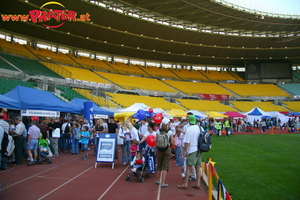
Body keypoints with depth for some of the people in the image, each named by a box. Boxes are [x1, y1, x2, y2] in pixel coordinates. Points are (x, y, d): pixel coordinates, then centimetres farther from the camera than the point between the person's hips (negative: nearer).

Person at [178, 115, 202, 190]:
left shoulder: (189, 129, -15)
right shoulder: (200, 128, 3)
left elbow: (187, 143, -15)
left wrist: (184, 151, -6)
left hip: (192, 150, -6)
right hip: (200, 150, 6)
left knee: (188, 167, 1)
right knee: (198, 167, 12)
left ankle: (185, 184, 6)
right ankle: (198, 184, 15)